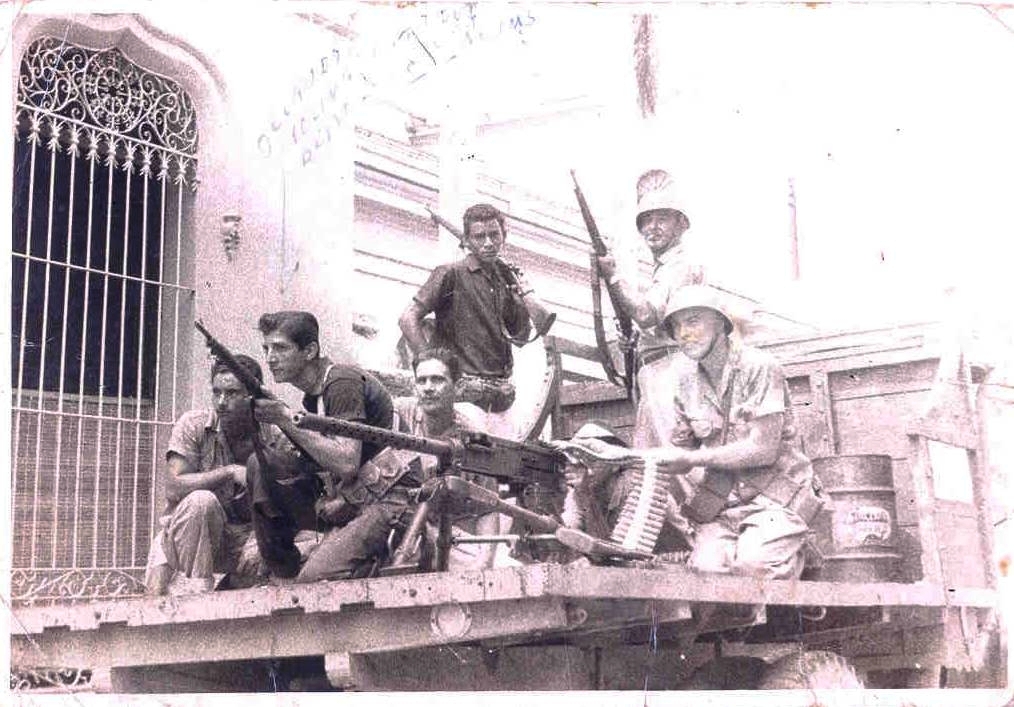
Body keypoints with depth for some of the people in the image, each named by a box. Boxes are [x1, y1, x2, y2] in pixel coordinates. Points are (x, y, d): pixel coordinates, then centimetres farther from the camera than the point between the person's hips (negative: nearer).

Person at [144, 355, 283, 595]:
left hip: (243, 540, 3)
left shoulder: (274, 438, -4)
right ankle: (192, 591, -21)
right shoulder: (193, 425, -8)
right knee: (200, 500, -33)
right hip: (183, 539, -2)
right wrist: (229, 472, -26)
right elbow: (173, 489, -19)